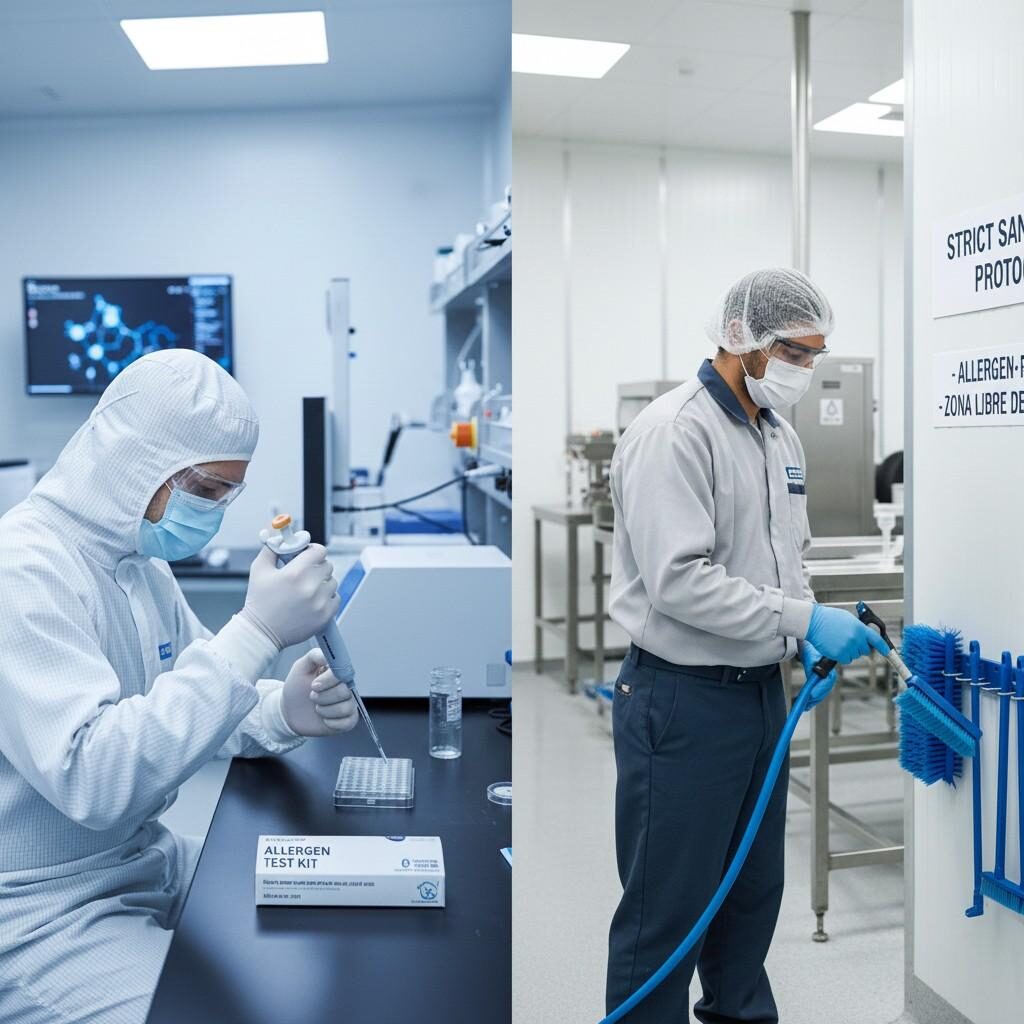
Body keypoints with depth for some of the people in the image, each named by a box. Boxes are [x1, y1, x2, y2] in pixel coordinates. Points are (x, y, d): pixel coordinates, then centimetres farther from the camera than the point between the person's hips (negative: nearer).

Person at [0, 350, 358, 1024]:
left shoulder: (140, 561, 6)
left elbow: (198, 707, 12)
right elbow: (93, 782, -33)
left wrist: (285, 712, -11)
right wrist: (258, 633, -35)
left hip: (148, 860, 9)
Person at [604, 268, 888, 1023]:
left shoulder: (782, 437, 11)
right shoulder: (674, 432, -18)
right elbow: (678, 580, -26)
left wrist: (806, 641, 2)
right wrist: (804, 619, -24)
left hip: (762, 691, 9)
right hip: (683, 700, -9)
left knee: (756, 888, 21)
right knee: (668, 905, 4)